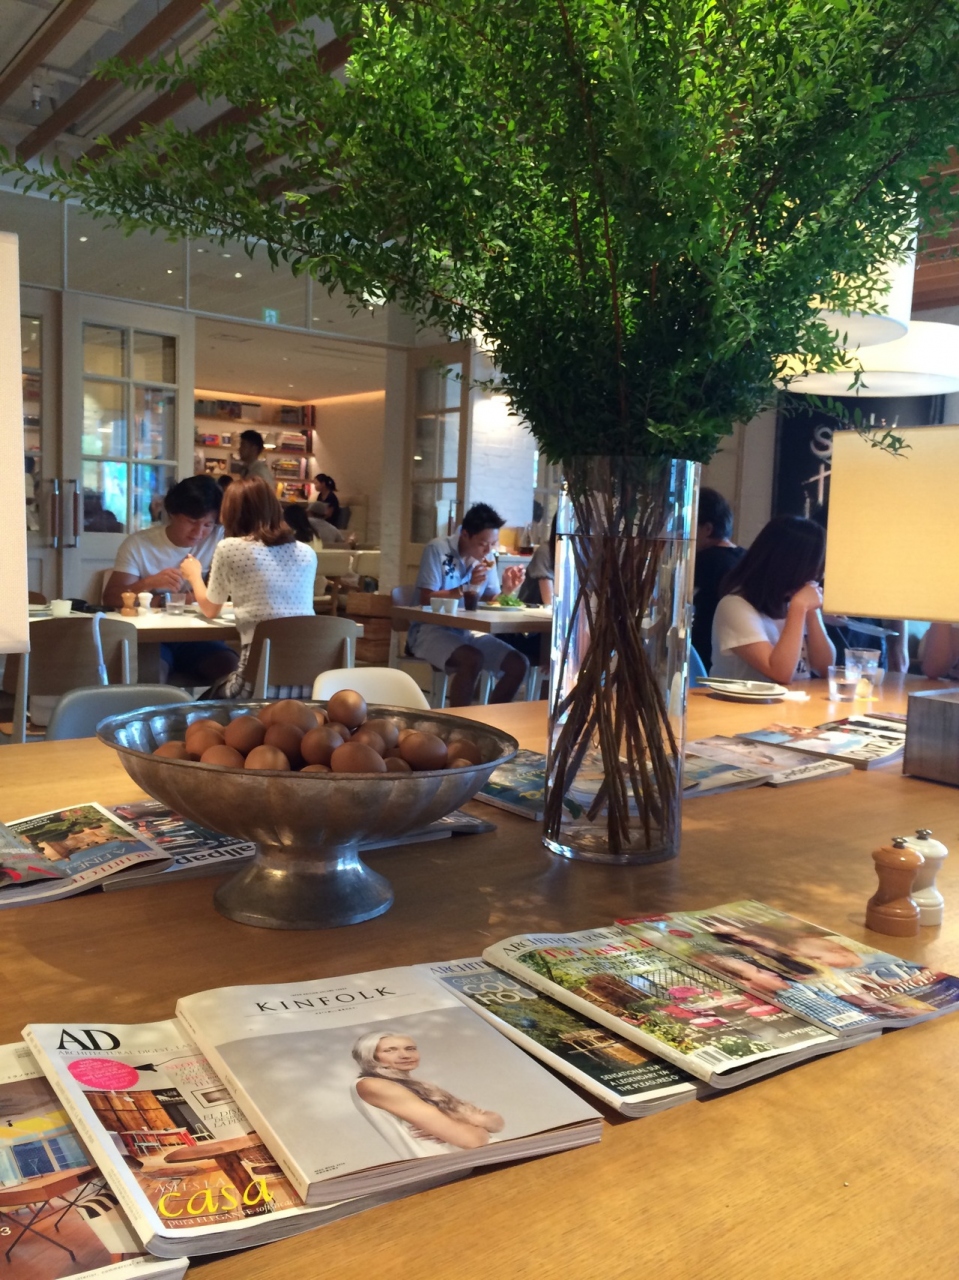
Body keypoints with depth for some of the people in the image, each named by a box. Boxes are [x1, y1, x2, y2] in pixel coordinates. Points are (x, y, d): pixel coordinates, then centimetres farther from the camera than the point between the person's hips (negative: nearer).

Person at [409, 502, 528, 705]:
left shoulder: (487, 557, 4)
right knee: (473, 660, -34)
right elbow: (426, 600, -15)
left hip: (468, 632, 6)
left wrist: (506, 589, -13)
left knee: (519, 664, -10)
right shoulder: (438, 549, -12)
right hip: (432, 629, -6)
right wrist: (469, 586, -24)